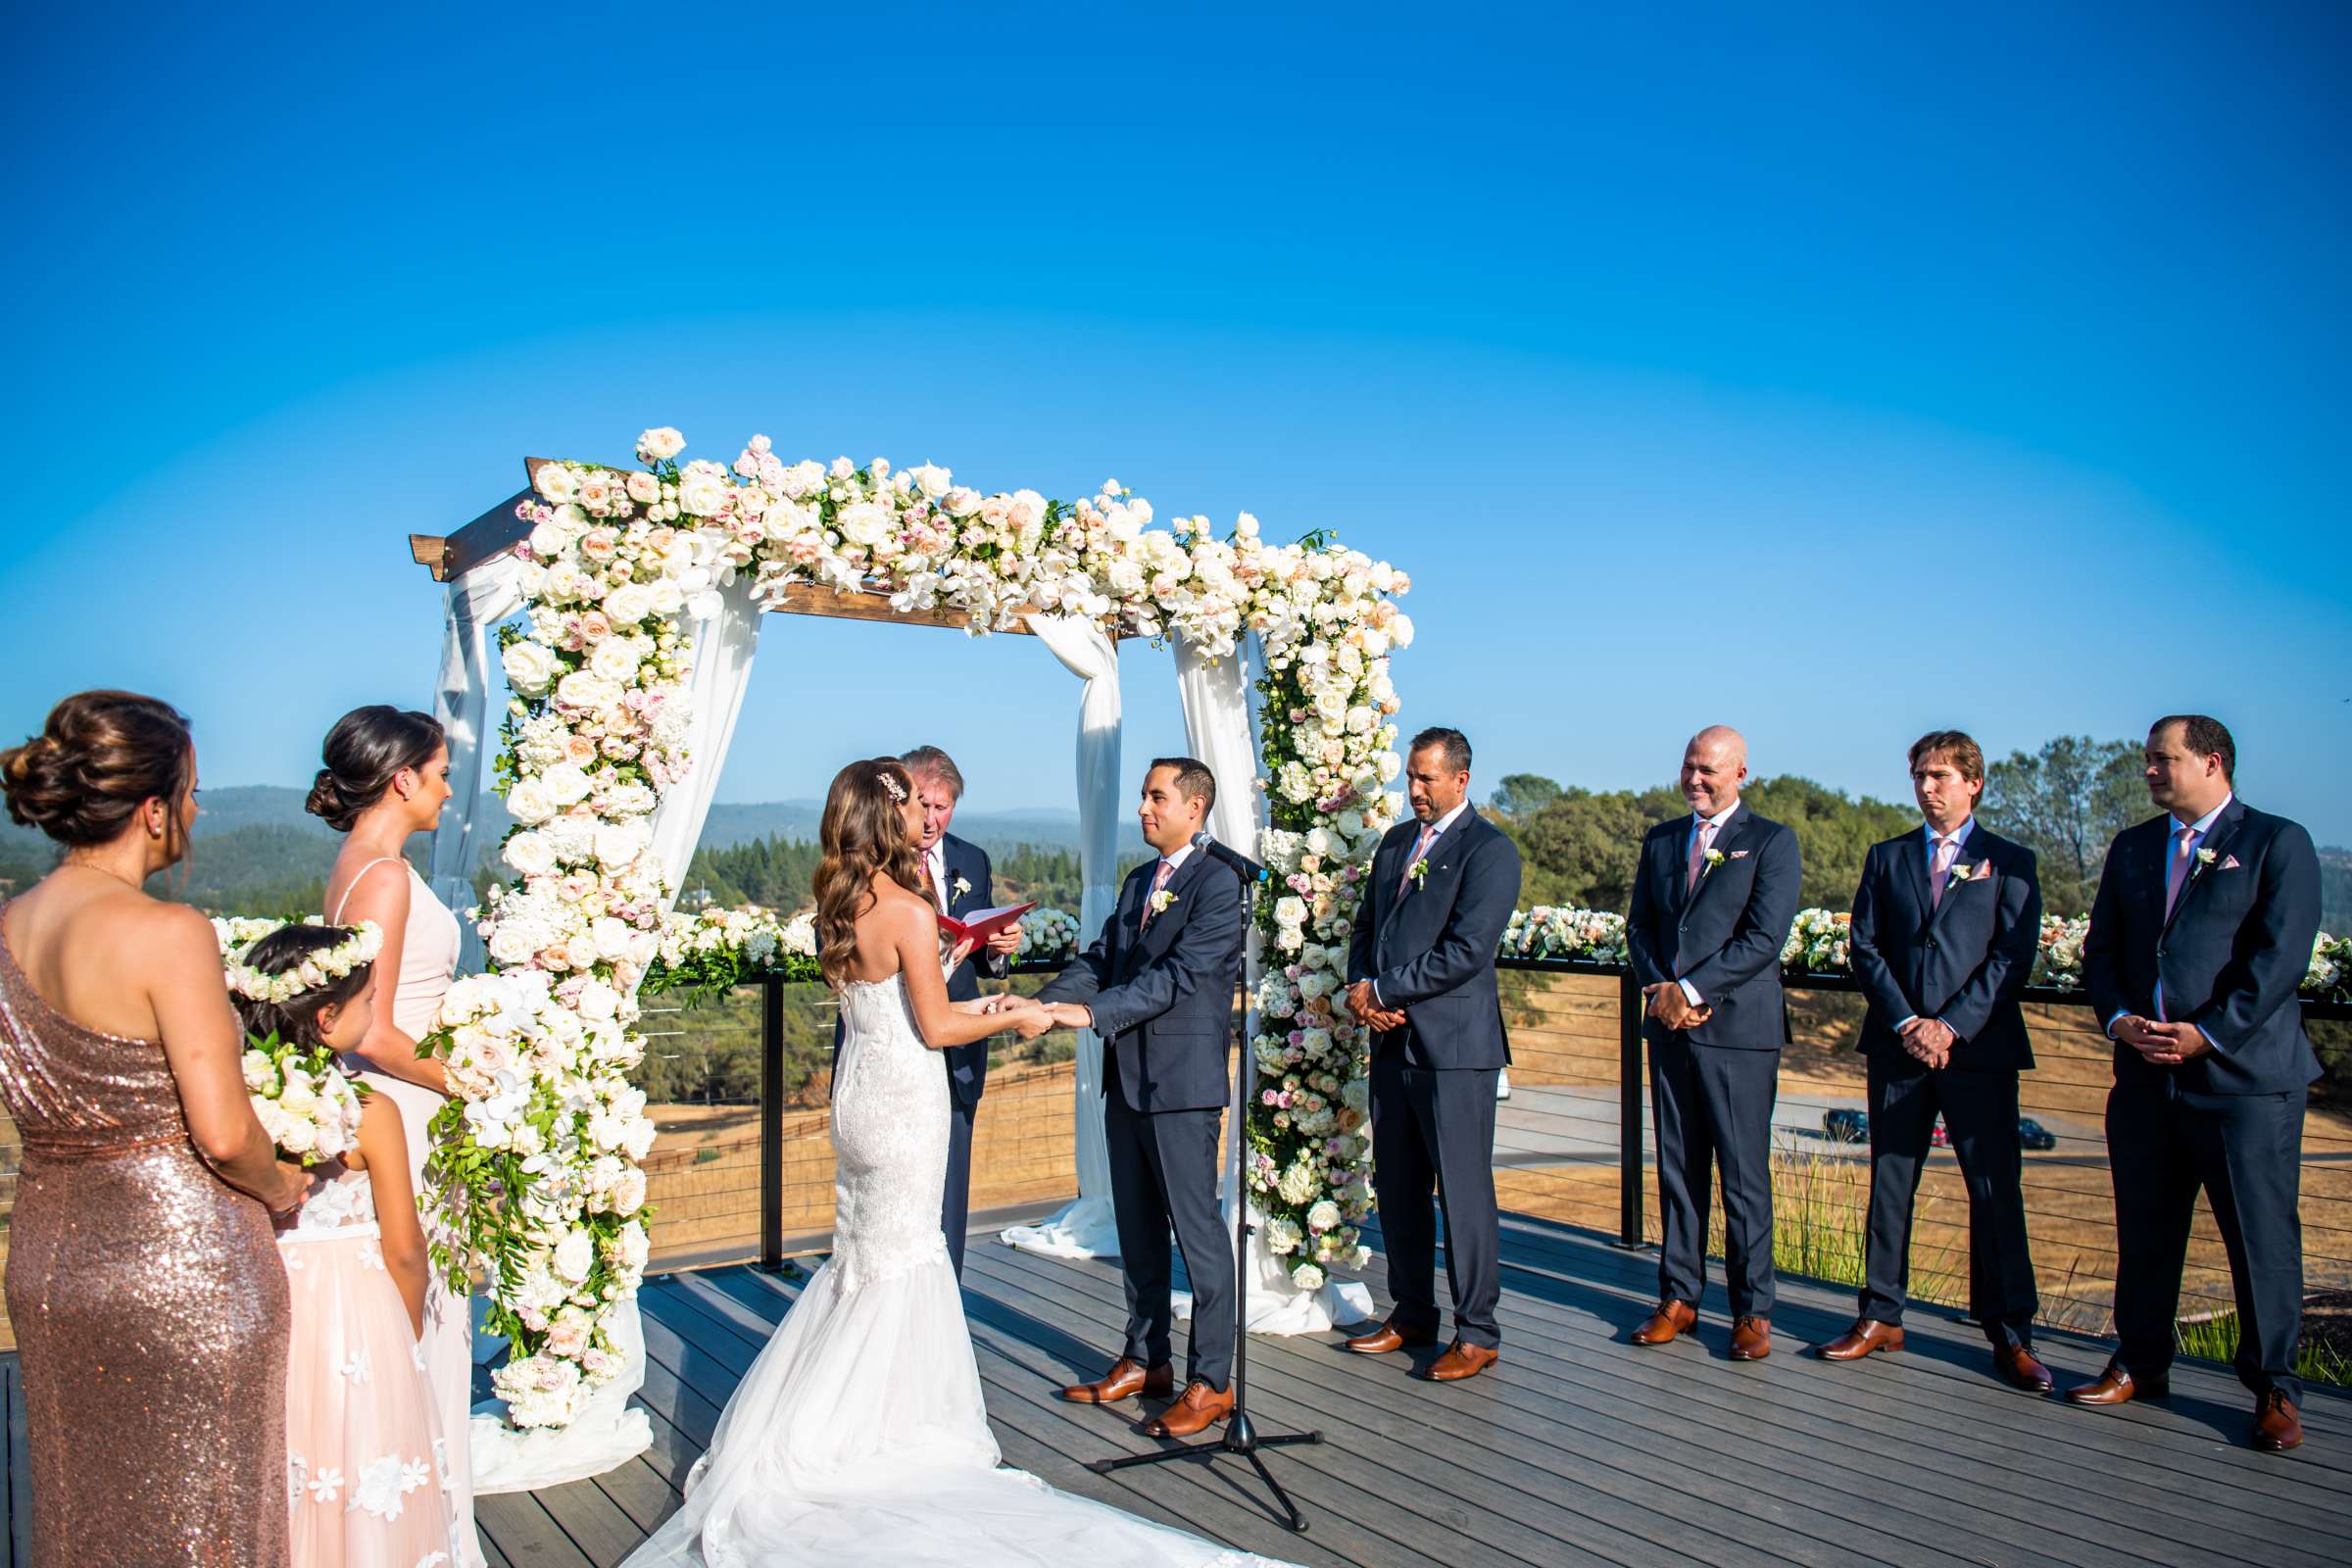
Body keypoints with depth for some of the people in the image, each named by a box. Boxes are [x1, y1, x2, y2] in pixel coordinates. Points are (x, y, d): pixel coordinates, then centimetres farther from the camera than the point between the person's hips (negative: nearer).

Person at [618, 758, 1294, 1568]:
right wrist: (1013, 1019, -1)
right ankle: (876, 1432, 15)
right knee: (898, 1264, 5)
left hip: (857, 1096, 8)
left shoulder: (841, 908, 5)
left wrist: (978, 1005, 15)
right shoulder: (909, 912, -19)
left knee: (862, 1254, 19)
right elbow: (936, 1030, -16)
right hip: (904, 1105, -8)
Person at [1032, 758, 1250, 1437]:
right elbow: (1099, 960, 10)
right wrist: (1038, 1003, -7)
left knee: (1196, 1228, -1)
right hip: (1126, 1077, 9)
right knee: (1137, 1229, 16)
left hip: (1183, 1081, -8)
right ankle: (1145, 1360, 28)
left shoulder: (1218, 882, -10)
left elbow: (1181, 973, -19)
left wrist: (1090, 1013, -25)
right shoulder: (1136, 882, 17)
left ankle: (1211, 1381, 8)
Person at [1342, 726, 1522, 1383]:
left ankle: (1478, 1334, 10)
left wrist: (1382, 992, -13)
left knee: (1463, 1192, -1)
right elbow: (1367, 926, 19)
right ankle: (1411, 1315, 27)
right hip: (1391, 1038, 8)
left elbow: (1465, 951, -17)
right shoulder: (1395, 841, 15)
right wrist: (1361, 992, 0)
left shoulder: (1490, 849, -9)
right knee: (1396, 1187, 13)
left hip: (1453, 1044, -7)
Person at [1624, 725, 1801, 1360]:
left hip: (1738, 1028, -5)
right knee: (1678, 1168, 10)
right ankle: (1678, 1297, 18)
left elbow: (1764, 938, -11)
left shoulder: (1772, 842, -2)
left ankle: (1752, 1310, 11)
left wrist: (1690, 990, -14)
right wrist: (1660, 989, -5)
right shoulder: (1660, 839, 15)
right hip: (1670, 1024, 5)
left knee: (1744, 1176, 0)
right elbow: (1639, 924, 13)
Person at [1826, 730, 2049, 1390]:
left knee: (1996, 1190, 0)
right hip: (1896, 1045, 3)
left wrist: (1953, 1026, -13)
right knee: (1889, 1183, 8)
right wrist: (1906, 1022, -7)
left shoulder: (2009, 861, 5)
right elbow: (1865, 946, 5)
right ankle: (1881, 1318, 17)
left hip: (1979, 1047, -3)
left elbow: (2014, 956, -4)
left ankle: (2011, 1336, 9)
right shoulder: (1886, 858, 12)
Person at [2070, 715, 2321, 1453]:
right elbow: (2100, 948, 13)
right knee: (2144, 1232, 12)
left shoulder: (2277, 842, -2)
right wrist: (2119, 1018, -5)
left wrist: (2207, 1033, -16)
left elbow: (2281, 957, -11)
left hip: (2244, 1075, -5)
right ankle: (2140, 1365, 24)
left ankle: (2274, 1390, 15)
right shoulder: (2131, 847, 14)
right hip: (2145, 1074, 5)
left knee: (2263, 1237, 1)